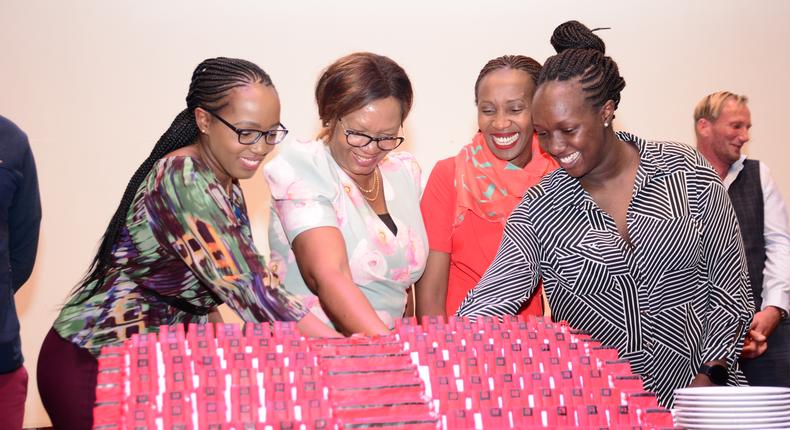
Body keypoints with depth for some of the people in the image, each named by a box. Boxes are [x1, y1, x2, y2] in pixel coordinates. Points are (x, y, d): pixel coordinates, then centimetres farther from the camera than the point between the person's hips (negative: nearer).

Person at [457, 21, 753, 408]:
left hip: (693, 394, -1)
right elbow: (488, 303, -7)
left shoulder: (687, 172, 2)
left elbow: (730, 287, 6)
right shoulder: (538, 210, 2)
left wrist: (710, 377, -1)